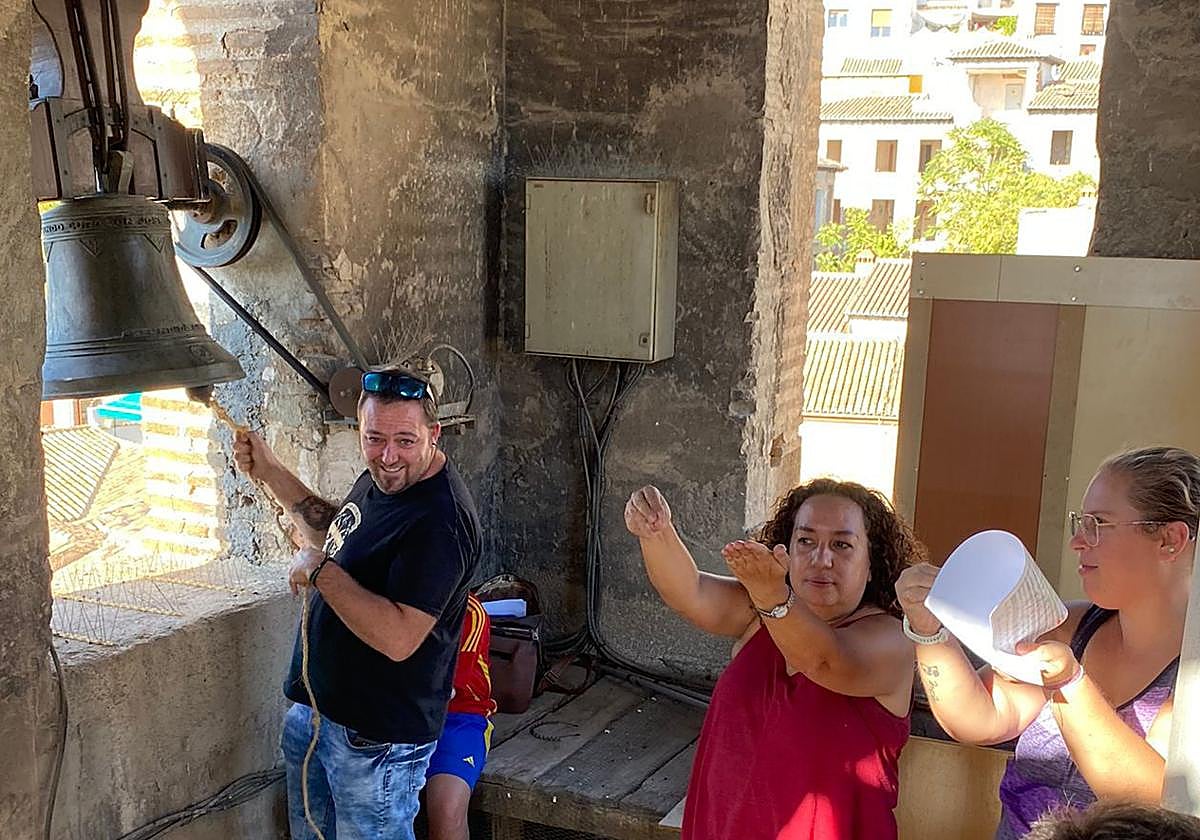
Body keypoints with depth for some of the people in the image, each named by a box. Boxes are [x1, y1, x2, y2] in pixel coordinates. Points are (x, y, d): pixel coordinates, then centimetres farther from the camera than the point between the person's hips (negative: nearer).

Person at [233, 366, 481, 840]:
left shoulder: (439, 521, -28)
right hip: (315, 705, 10)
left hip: (377, 736, -9)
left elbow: (398, 638, -34)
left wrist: (320, 570, -26)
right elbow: (333, 532, 23)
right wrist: (269, 472, 16)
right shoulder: (380, 480, 2)